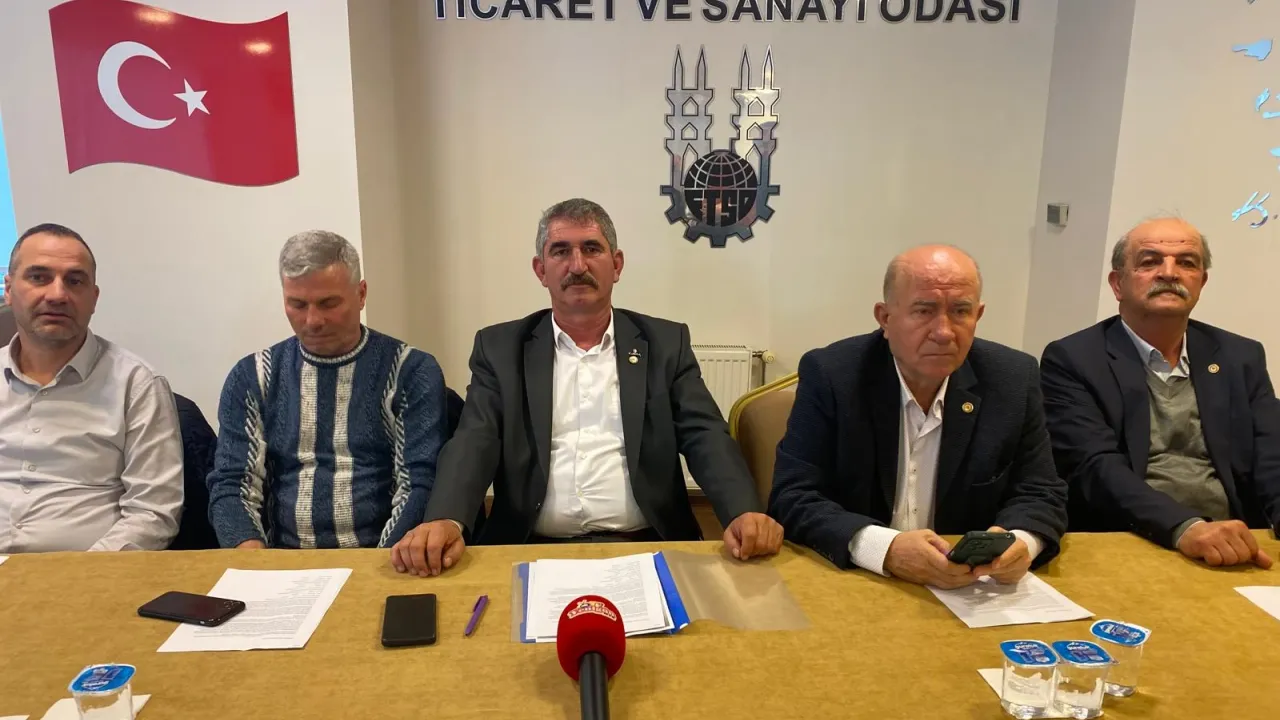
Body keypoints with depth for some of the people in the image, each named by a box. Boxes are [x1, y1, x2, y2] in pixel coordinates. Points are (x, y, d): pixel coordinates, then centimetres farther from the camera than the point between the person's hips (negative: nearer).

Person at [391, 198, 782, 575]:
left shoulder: (665, 343, 9)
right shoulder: (501, 348, 8)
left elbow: (706, 436, 0)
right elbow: (475, 442, -2)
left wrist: (745, 512, -21)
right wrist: (444, 521, -24)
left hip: (647, 550, 1)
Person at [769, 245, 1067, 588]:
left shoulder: (1013, 380, -2)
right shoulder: (830, 374, -11)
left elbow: (1041, 494, 3)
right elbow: (794, 498, -14)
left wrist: (1021, 541, -19)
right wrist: (885, 549, -30)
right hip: (849, 582, -2)